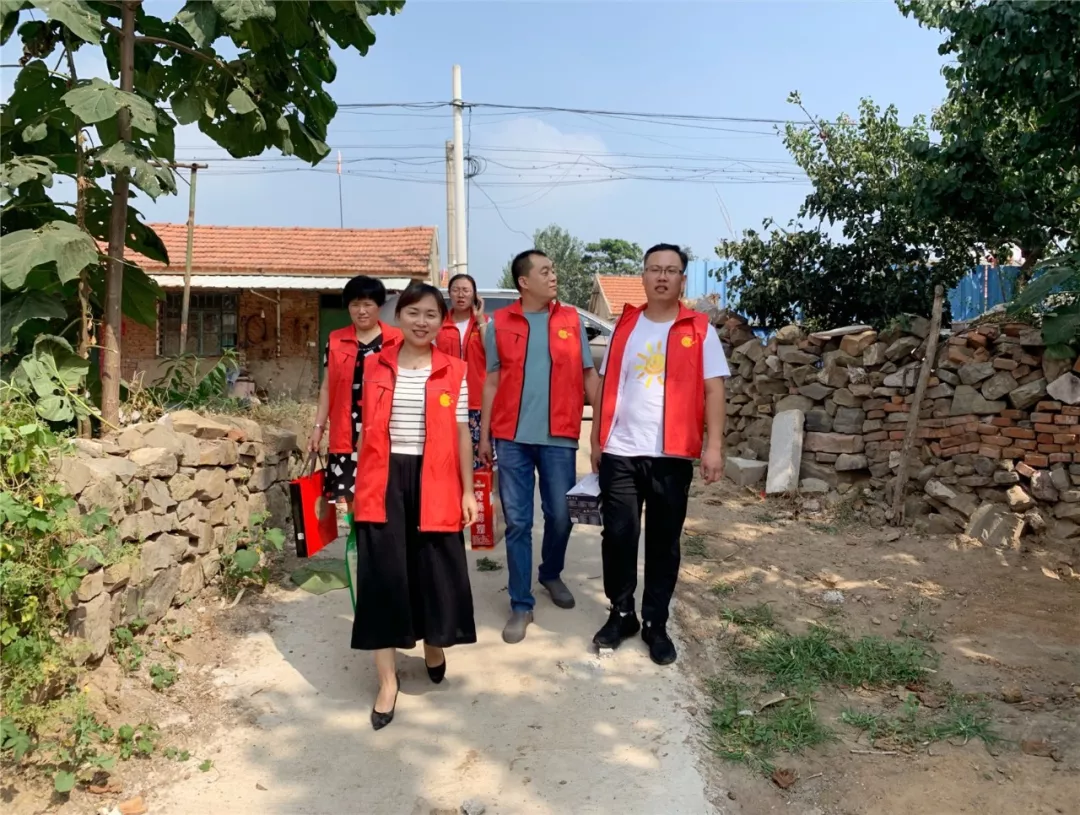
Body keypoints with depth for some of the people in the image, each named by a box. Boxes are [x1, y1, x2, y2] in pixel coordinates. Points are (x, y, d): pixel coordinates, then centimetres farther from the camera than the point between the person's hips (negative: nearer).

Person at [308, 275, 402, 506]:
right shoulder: (335, 341, 9)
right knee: (343, 497, -3)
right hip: (346, 434, 2)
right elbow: (327, 388, 13)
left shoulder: (396, 340, 2)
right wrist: (318, 426, 8)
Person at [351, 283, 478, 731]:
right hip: (384, 482, 1)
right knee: (382, 576, 2)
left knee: (436, 572, 9)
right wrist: (358, 483, 7)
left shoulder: (454, 371, 2)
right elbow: (367, 429, 8)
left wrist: (468, 490, 0)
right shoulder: (374, 366, 5)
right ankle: (387, 680, 14)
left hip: (434, 482, 0)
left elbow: (462, 433, 3)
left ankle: (434, 647, 39)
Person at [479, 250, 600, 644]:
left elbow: (588, 375, 7)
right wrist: (484, 435, 5)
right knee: (517, 522, 3)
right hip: (512, 437, 0)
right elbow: (492, 382, 7)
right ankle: (521, 605, 14)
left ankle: (551, 574, 37)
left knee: (560, 515, 9)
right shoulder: (499, 324, 4)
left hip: (559, 437, 1)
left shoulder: (571, 320, 5)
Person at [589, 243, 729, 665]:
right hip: (619, 452, 2)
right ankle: (621, 614, 23)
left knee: (664, 542, 8)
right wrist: (596, 440, 8)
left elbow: (713, 389, -1)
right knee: (618, 536, 4)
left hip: (672, 455, -1)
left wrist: (714, 445, -10)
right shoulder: (624, 326, 9)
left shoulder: (700, 330, 2)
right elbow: (605, 385, 11)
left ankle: (656, 623, 22)